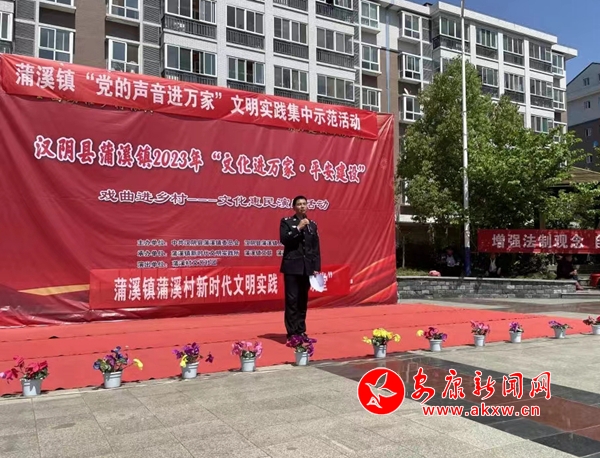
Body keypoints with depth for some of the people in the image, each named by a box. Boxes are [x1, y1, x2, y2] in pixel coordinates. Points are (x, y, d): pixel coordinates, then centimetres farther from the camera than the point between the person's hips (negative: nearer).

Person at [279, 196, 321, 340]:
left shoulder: (312, 224, 11)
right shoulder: (286, 221, 1)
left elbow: (316, 248, 10)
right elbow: (284, 240, -13)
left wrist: (316, 267, 4)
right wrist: (298, 228, -17)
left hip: (307, 267, 4)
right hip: (292, 266, -4)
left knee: (303, 300, 8)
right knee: (292, 299, -5)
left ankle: (301, 331, 16)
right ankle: (292, 333, 0)